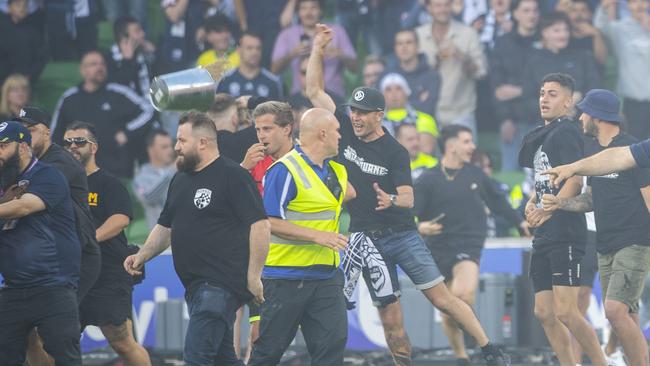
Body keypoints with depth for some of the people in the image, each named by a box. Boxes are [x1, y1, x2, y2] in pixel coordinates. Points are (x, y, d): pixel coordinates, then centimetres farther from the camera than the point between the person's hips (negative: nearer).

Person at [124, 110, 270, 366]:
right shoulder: (180, 180, 17)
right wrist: (143, 255, 10)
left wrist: (253, 277, -17)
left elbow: (260, 225, -14)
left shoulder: (232, 176, -9)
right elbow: (166, 227, 27)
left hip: (222, 284, -9)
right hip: (197, 286, 9)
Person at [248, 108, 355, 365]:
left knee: (333, 340, -4)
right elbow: (269, 222, -19)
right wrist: (317, 236, -21)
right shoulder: (285, 170, -14)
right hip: (286, 276, -7)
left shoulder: (336, 170, 11)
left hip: (326, 275, 7)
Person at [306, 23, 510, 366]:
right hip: (365, 238, 3)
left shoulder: (395, 153, -7)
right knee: (389, 313, 0)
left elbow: (408, 197, -14)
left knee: (441, 297, -7)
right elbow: (314, 91, 4)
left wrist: (391, 200, -36)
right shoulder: (346, 131, 2)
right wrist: (318, 50, -5)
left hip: (402, 234, -3)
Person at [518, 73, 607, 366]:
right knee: (545, 313, 8)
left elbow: (574, 178, -20)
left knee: (566, 312, -15)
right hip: (545, 236, 10)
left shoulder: (566, 131, -9)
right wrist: (532, 202, 10)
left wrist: (547, 211, -22)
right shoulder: (541, 136, 19)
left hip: (565, 233, -10)